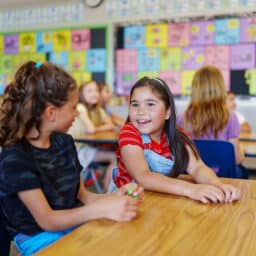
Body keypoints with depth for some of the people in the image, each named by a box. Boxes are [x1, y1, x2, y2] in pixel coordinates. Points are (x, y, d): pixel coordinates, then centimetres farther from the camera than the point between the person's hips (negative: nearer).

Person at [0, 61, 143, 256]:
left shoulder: (64, 142, 5)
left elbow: (80, 194, 8)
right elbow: (46, 220, -20)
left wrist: (113, 198, -11)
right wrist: (101, 209, -32)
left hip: (76, 226, 6)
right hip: (41, 240, -6)